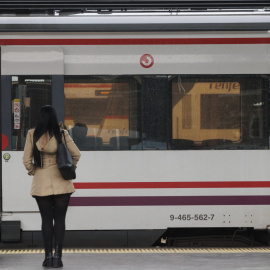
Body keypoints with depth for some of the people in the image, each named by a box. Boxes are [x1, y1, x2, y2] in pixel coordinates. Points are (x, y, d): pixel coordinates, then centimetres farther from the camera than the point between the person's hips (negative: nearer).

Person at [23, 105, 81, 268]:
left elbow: (27, 160, -5)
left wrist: (33, 172, 12)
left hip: (41, 183, 1)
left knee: (46, 219, 8)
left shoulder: (32, 135, -5)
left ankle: (48, 256, 6)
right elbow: (76, 154, -4)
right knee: (60, 219, 4)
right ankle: (57, 256, -1)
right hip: (61, 183, 0)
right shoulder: (61, 134, -6)